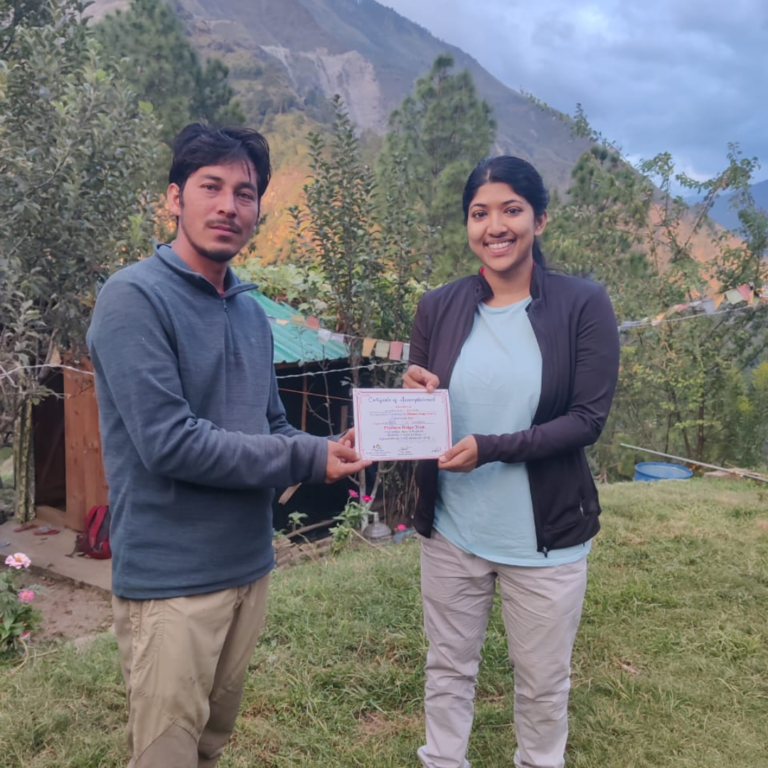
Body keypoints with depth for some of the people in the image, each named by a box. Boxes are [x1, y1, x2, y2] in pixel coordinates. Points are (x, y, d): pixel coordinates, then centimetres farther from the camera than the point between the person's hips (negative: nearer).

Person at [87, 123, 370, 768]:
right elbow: (168, 443, -23)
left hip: (249, 565, 7)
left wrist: (330, 451, -5)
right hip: (171, 578, -7)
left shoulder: (252, 312, 10)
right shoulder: (134, 298, -15)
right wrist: (309, 459, -17)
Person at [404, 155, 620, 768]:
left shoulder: (583, 304, -9)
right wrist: (414, 401, -18)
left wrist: (490, 448, -24)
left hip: (544, 537, -2)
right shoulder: (438, 308, -1)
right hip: (451, 532, 2)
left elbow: (588, 419, -13)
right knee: (449, 668, 18)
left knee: (543, 680, 17)